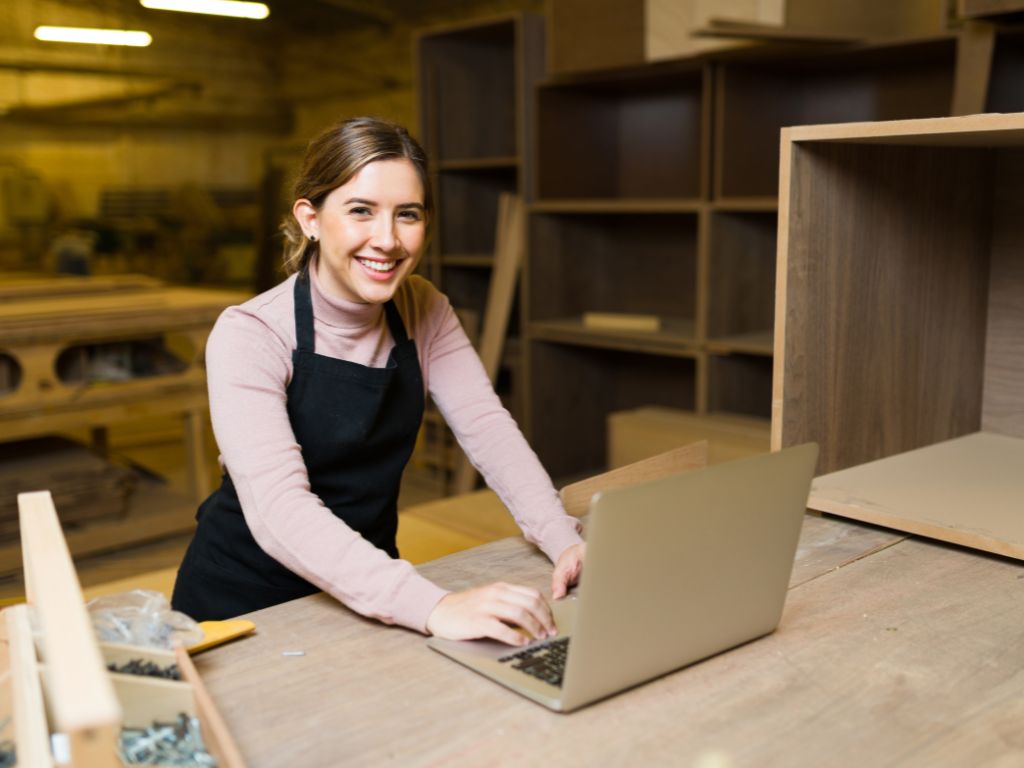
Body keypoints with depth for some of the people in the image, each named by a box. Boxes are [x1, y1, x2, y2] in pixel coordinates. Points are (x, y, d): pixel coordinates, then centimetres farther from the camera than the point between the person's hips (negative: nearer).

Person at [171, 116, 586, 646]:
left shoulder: (425, 311, -2)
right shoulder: (248, 335, -20)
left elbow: (487, 429, -9)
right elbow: (278, 510, -32)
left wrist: (564, 541, -27)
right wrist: (432, 607, -43)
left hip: (370, 589, 4)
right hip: (247, 599, -3)